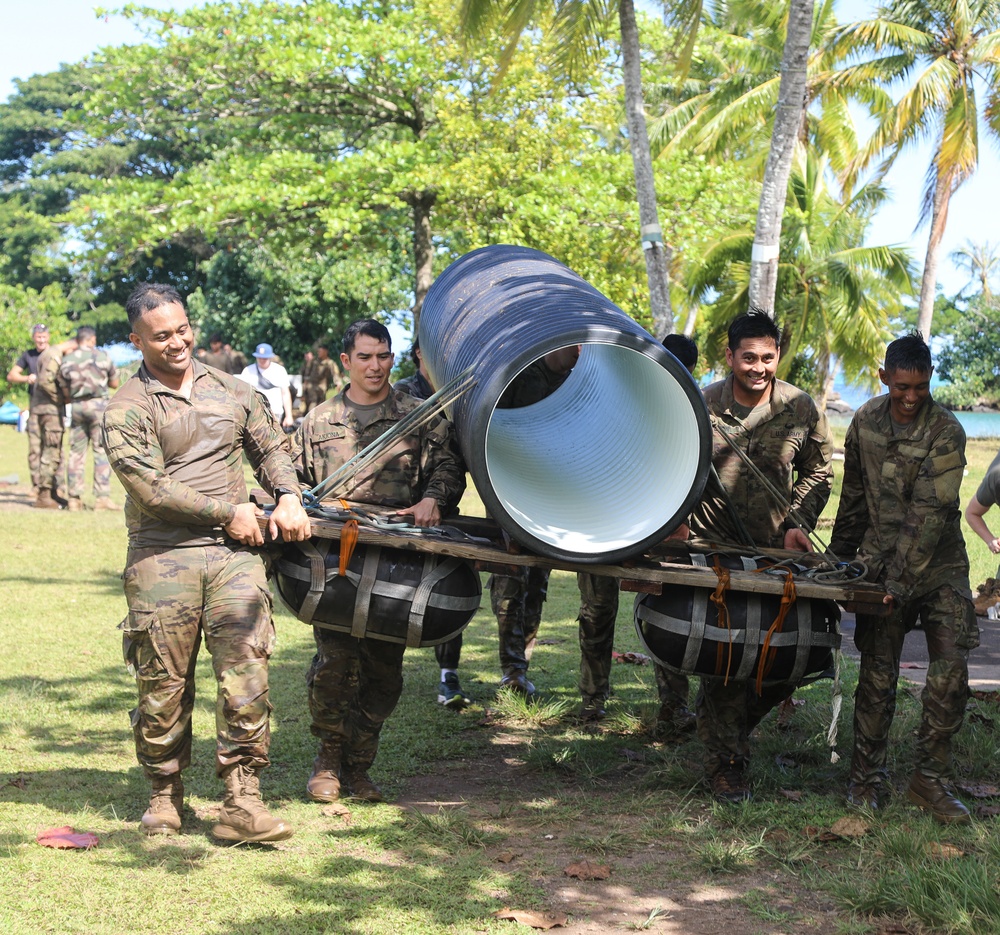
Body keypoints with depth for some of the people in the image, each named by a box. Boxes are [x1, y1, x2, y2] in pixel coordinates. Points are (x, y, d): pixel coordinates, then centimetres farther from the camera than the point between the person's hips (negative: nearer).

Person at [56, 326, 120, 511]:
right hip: (98, 405, -3)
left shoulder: (66, 360, 6)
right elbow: (114, 383, 9)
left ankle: (74, 497, 9)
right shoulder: (101, 357, 0)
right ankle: (102, 497, -8)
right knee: (102, 451, -2)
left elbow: (65, 393, 7)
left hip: (76, 406, 3)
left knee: (76, 452, 9)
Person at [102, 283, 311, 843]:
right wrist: (229, 512, -8)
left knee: (246, 672, -9)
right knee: (164, 684, 3)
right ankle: (165, 795, 21)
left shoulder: (232, 391, 15)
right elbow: (150, 488, -10)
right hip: (162, 559, -2)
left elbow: (272, 448, 24)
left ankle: (242, 802, -5)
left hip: (234, 553, 2)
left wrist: (288, 497, 4)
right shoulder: (127, 409, 0)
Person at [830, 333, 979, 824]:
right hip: (880, 558, 2)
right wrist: (839, 553, 17)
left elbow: (929, 513, -18)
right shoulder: (866, 420, 0)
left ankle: (930, 779, 7)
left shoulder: (945, 431, -14)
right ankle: (866, 776, 13)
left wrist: (901, 581, -22)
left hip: (939, 562, -2)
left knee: (951, 668, -6)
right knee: (878, 670, 0)